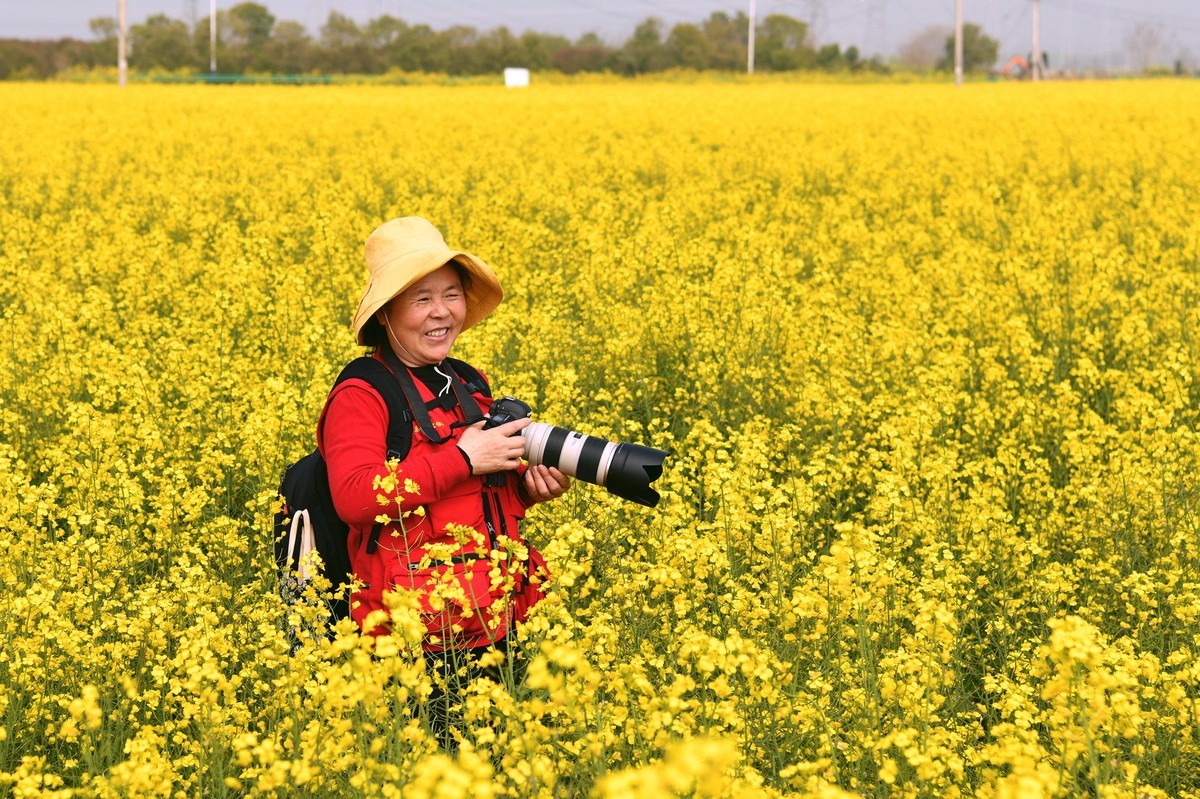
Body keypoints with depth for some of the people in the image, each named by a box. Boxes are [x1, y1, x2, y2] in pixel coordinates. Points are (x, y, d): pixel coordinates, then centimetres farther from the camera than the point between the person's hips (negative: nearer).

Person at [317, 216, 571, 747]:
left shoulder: (470, 385, 15)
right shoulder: (360, 397, -8)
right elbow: (353, 496, -24)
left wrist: (529, 487, 5)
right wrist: (463, 458, -21)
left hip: (495, 628, 7)